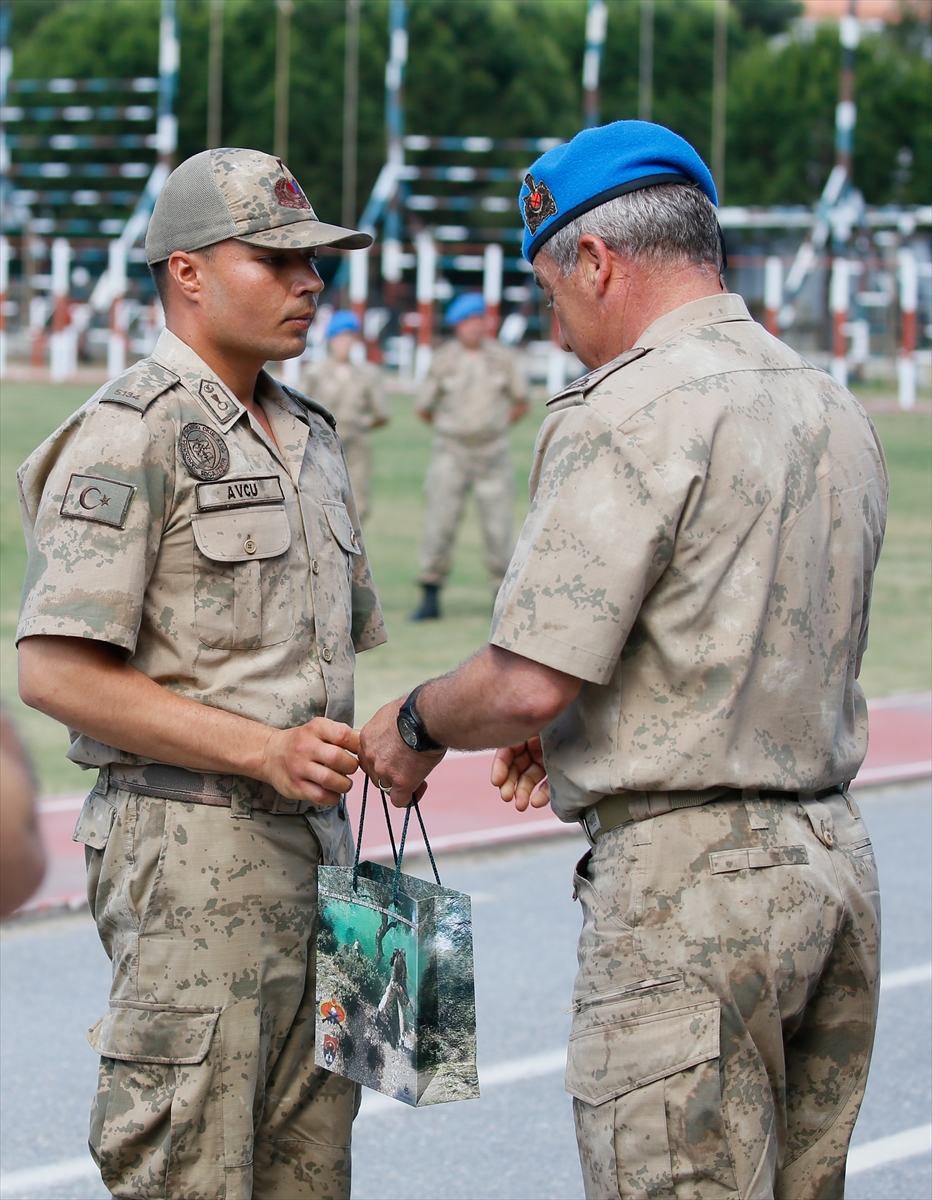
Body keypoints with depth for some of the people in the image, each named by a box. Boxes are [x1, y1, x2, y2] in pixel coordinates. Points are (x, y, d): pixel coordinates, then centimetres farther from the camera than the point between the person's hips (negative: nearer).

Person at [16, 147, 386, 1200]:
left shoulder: (308, 438, 17)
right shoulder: (129, 433, -10)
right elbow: (57, 672, -17)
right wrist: (264, 749, -19)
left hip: (310, 847, 8)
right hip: (190, 849, -8)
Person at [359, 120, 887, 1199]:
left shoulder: (625, 415, -15)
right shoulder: (836, 409, 13)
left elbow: (527, 684, -19)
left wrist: (416, 725, 1)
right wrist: (578, 729, 24)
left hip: (689, 881, -9)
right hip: (836, 856, 9)